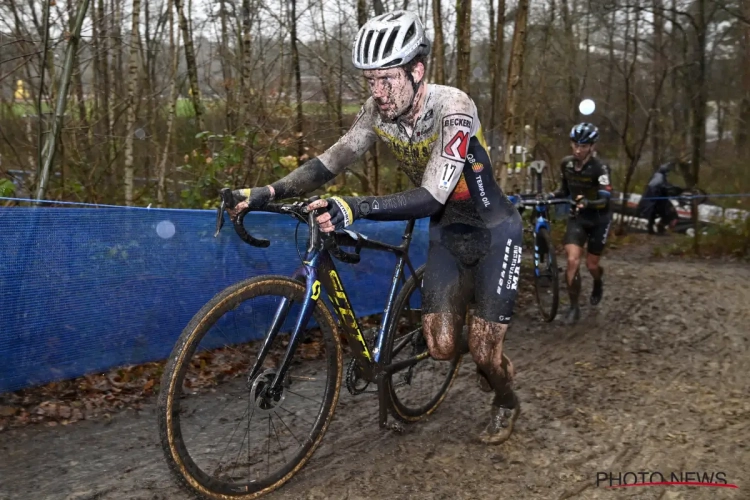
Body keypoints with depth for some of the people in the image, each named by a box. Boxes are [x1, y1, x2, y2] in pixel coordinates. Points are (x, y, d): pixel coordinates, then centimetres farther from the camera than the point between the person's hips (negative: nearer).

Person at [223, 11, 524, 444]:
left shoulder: (452, 108, -30)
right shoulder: (378, 112, -12)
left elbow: (432, 196, -38)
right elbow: (331, 163, -11)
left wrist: (355, 208, -50)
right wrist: (266, 193, -24)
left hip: (494, 231, -5)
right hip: (449, 233, 5)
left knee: (485, 351, -5)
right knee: (442, 347, -3)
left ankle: (507, 404, 29)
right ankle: (480, 346, 33)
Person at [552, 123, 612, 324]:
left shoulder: (599, 167, -23)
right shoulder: (566, 163, -7)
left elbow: (605, 199, -30)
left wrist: (587, 202, -50)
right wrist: (551, 196, -13)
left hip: (599, 219, -3)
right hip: (577, 218, 3)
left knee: (591, 264, 6)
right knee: (572, 261, -13)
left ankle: (598, 285, 44)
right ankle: (574, 307, 0)